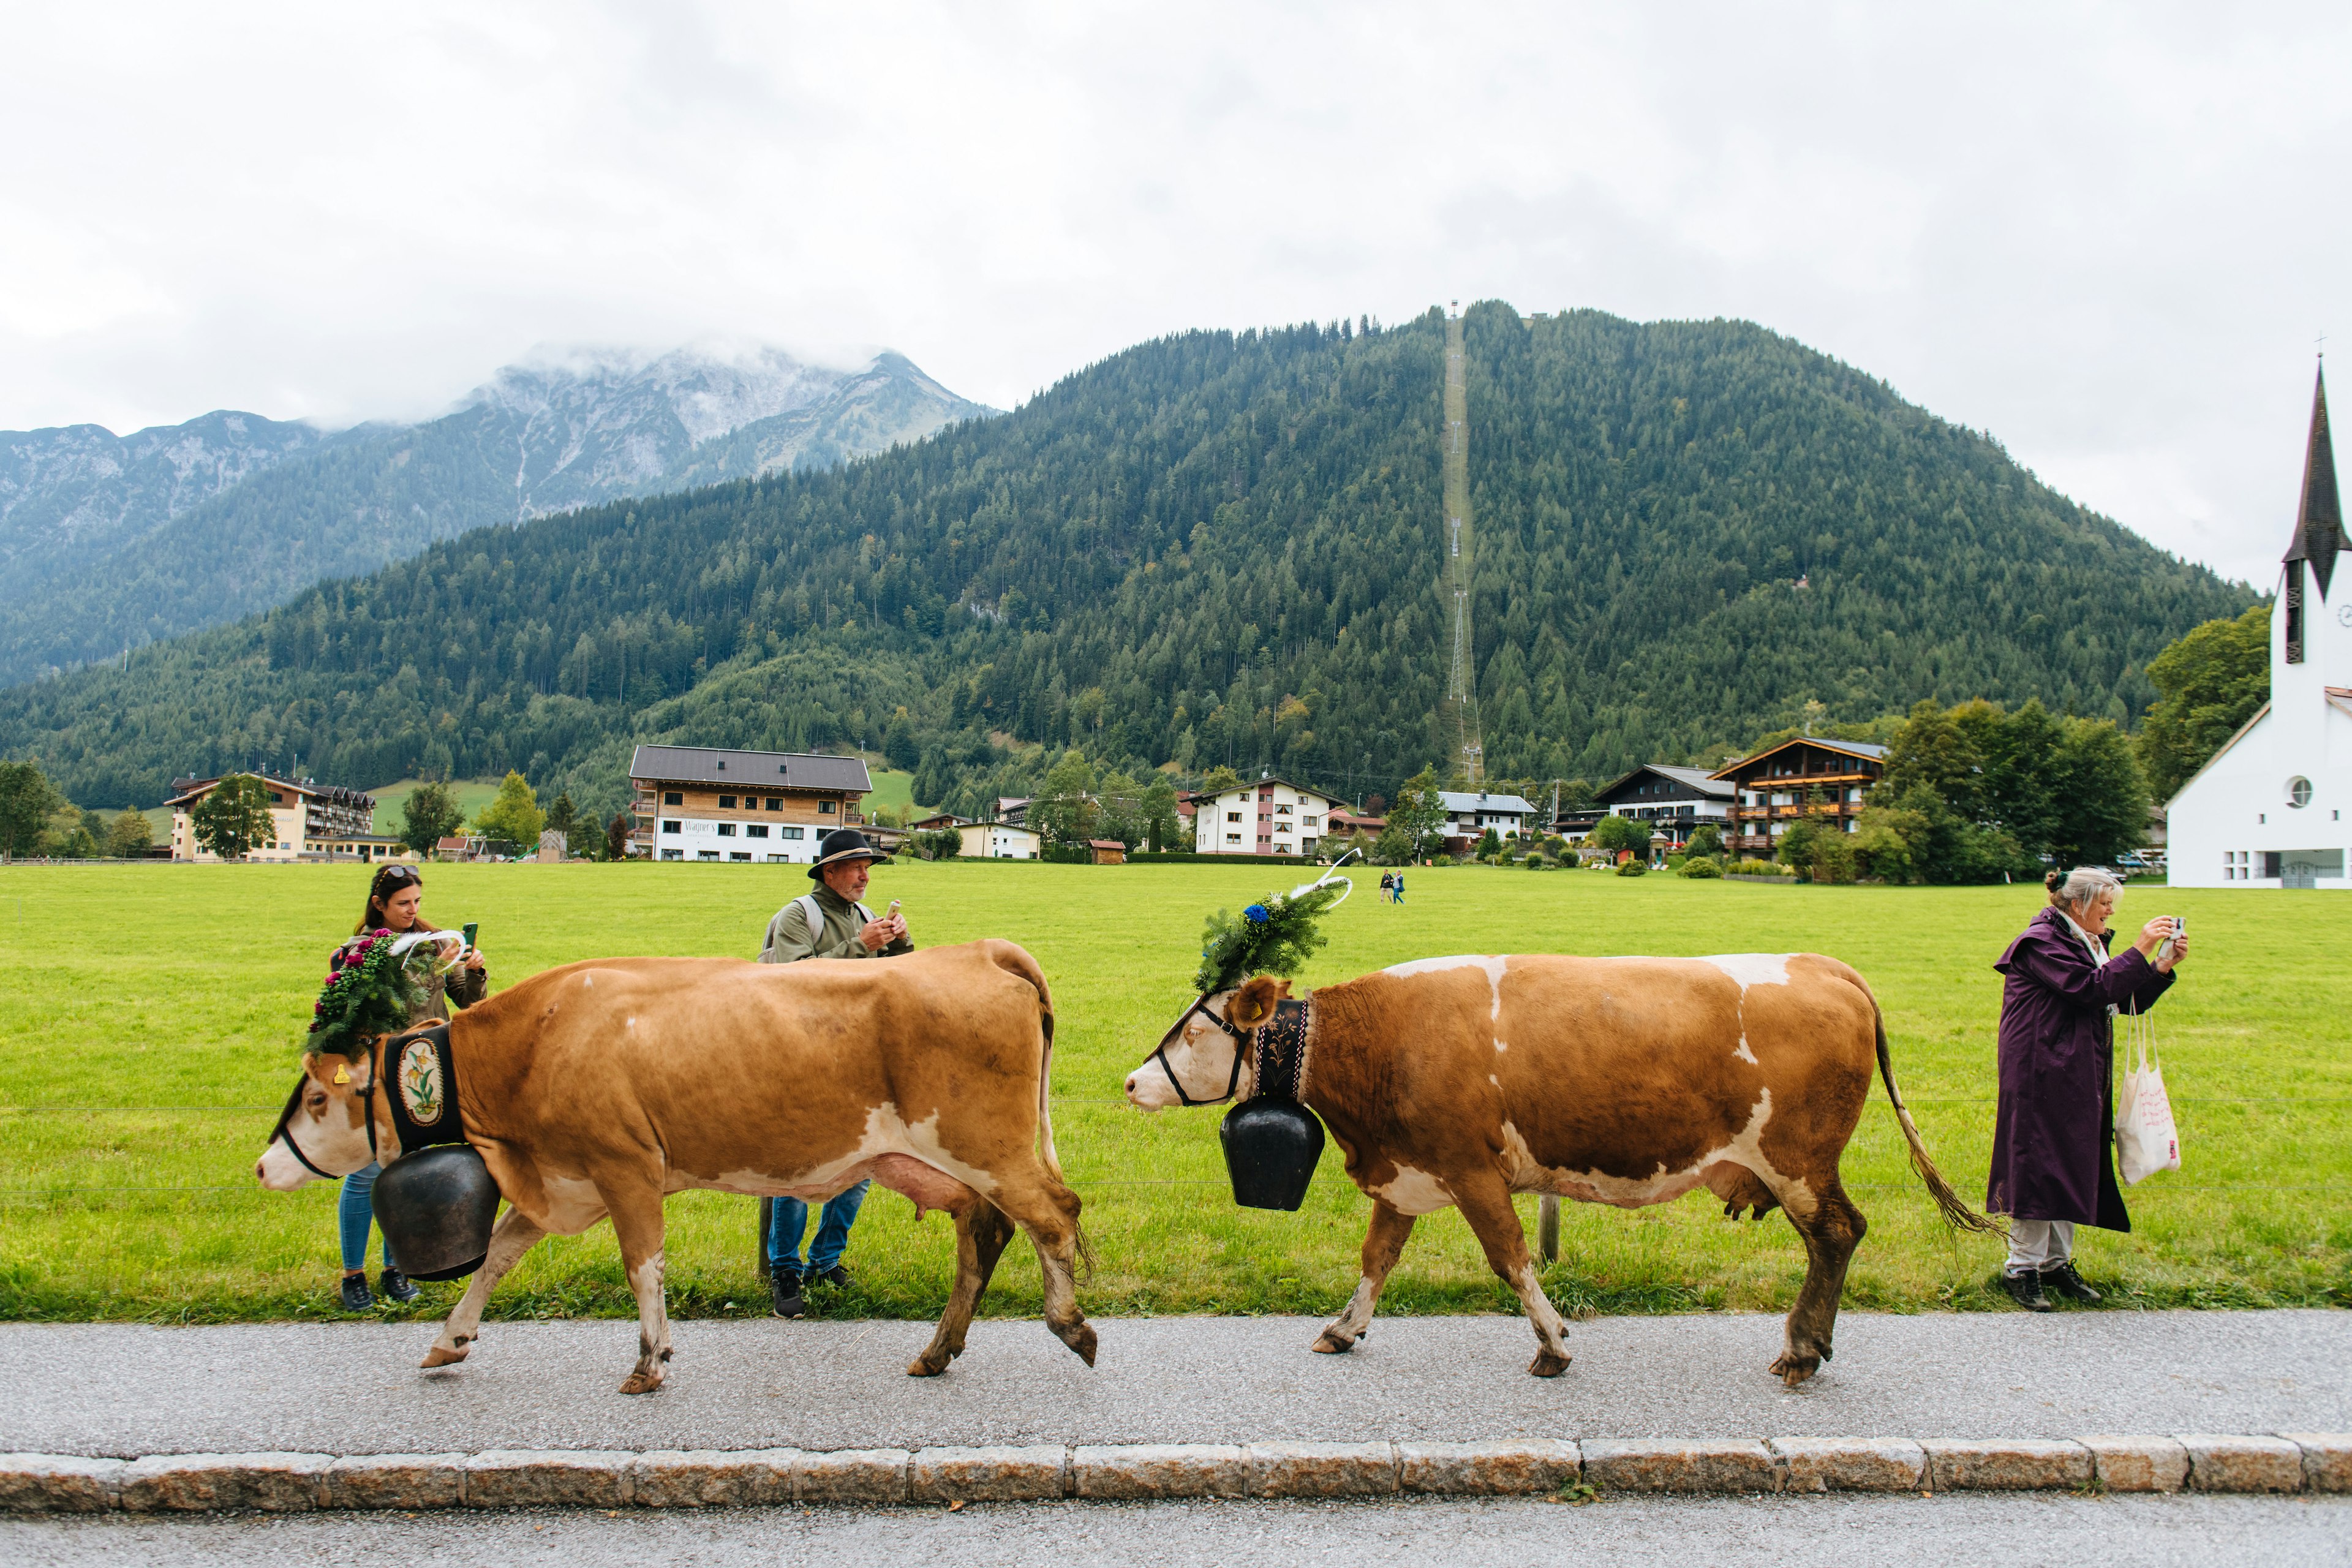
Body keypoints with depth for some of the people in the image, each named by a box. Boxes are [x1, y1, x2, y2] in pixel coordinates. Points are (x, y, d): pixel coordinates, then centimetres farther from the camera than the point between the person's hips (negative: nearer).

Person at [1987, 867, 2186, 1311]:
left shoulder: (2088, 944, 17)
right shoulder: (2042, 943, -12)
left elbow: (2129, 1002, 16)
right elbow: (2092, 990, -23)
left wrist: (2164, 966, 3)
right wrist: (2139, 952, -19)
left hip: (2080, 1078, 10)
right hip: (2042, 1075, -10)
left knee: (2072, 1169, 11)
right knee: (2040, 1167, -8)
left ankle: (2057, 1262, 20)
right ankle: (2022, 1269, -1)